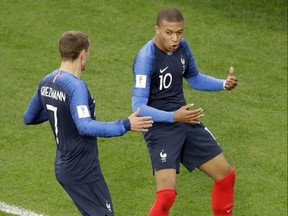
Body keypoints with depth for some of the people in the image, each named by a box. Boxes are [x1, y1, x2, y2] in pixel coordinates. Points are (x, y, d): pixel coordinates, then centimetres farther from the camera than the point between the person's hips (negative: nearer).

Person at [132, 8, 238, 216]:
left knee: (226, 175, 11)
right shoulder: (146, 58, -23)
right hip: (160, 128, -7)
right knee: (167, 194, -20)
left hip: (186, 122, 7)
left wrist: (224, 84, 1)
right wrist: (174, 116, -38)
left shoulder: (182, 46, -1)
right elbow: (139, 107, -25)